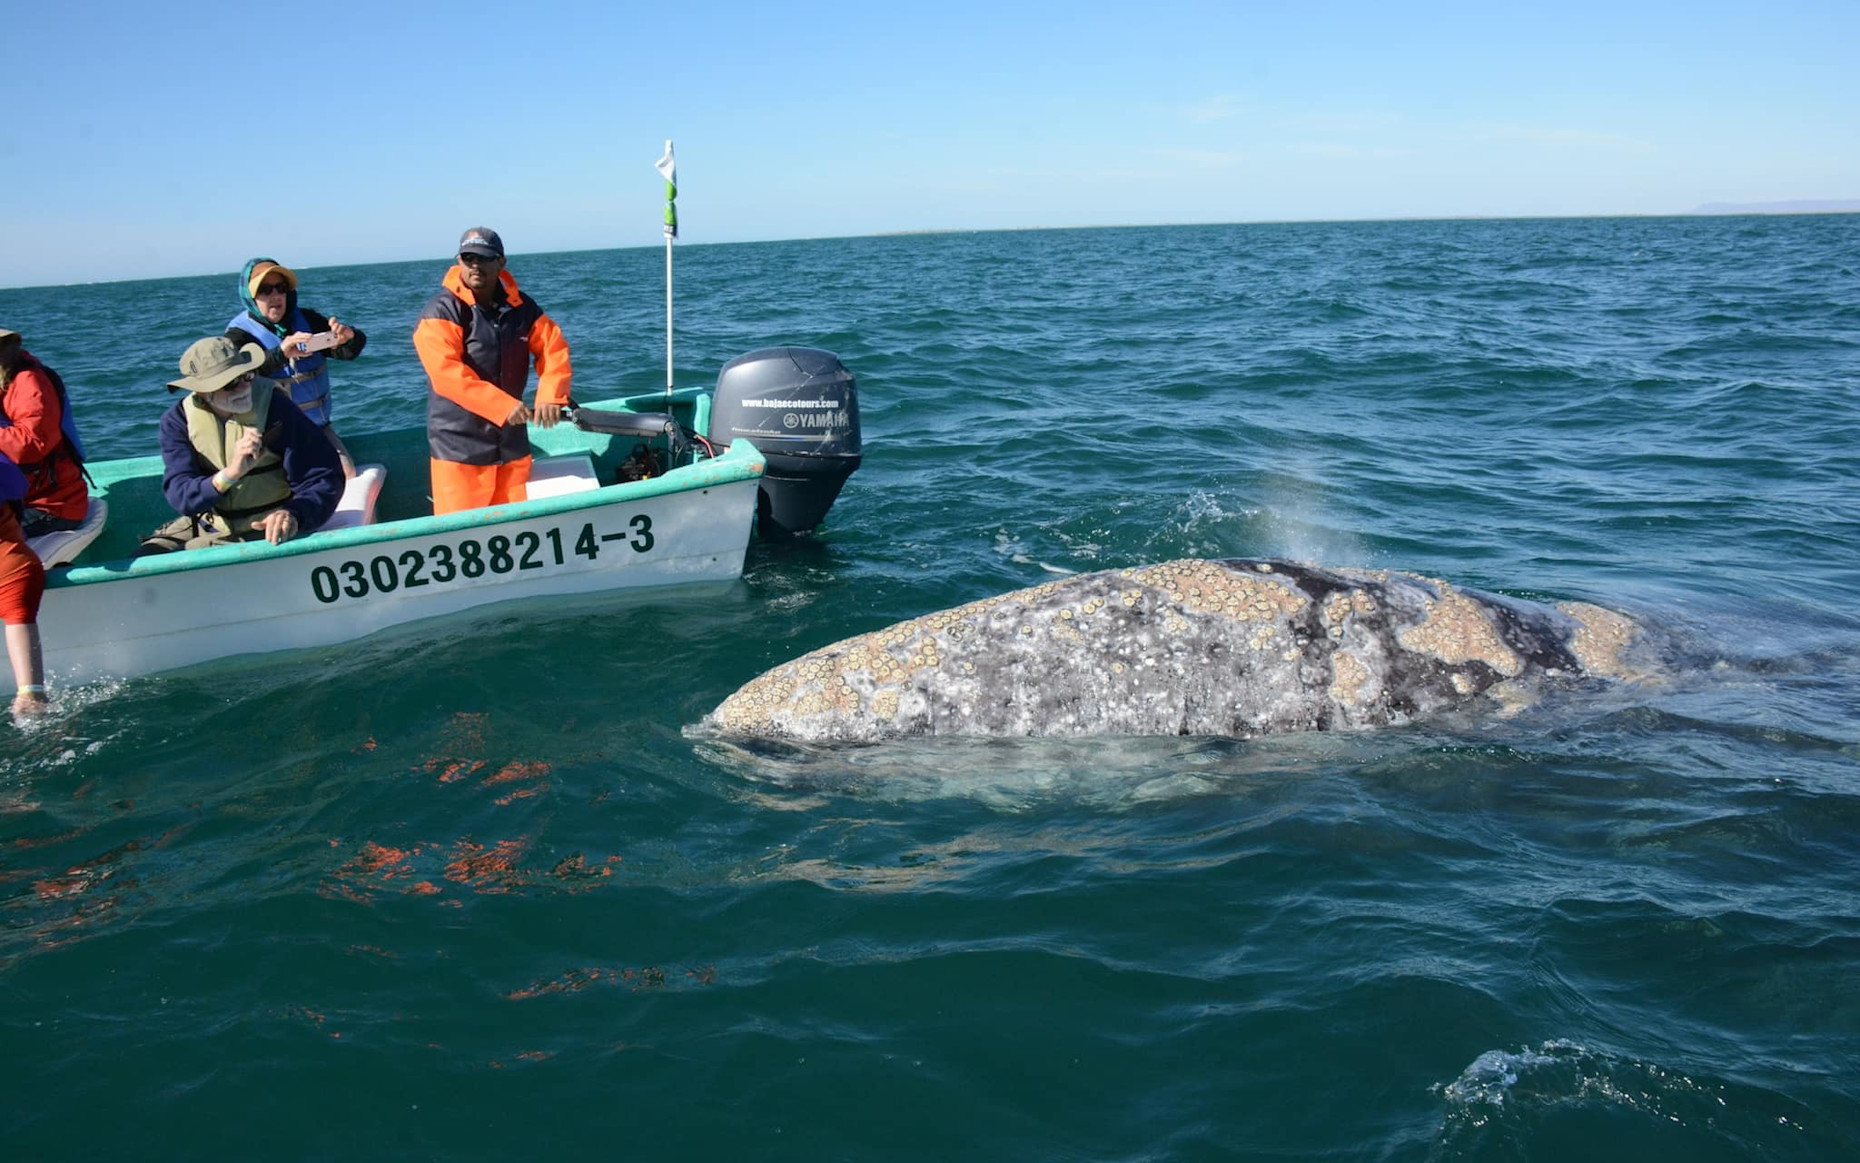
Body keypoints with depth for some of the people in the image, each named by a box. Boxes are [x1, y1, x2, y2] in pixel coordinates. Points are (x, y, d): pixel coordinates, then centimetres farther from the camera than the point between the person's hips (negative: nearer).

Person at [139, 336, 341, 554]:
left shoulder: (276, 407, -16)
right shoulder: (178, 420, -6)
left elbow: (326, 477, -17)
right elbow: (180, 497, -16)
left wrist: (292, 514, -38)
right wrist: (231, 473, -36)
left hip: (265, 530, -4)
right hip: (207, 525, 5)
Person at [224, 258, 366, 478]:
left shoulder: (306, 320, 6)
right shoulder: (240, 334, -6)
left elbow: (350, 350, -1)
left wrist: (348, 337, -26)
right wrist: (280, 354, -41)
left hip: (318, 426, 4)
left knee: (348, 477, -13)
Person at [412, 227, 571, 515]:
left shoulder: (520, 306, 7)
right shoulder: (441, 311, -9)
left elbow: (553, 348, 5)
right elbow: (446, 373, -21)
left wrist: (550, 397, -15)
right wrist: (504, 406, -25)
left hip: (512, 442, 5)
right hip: (459, 446, -5)